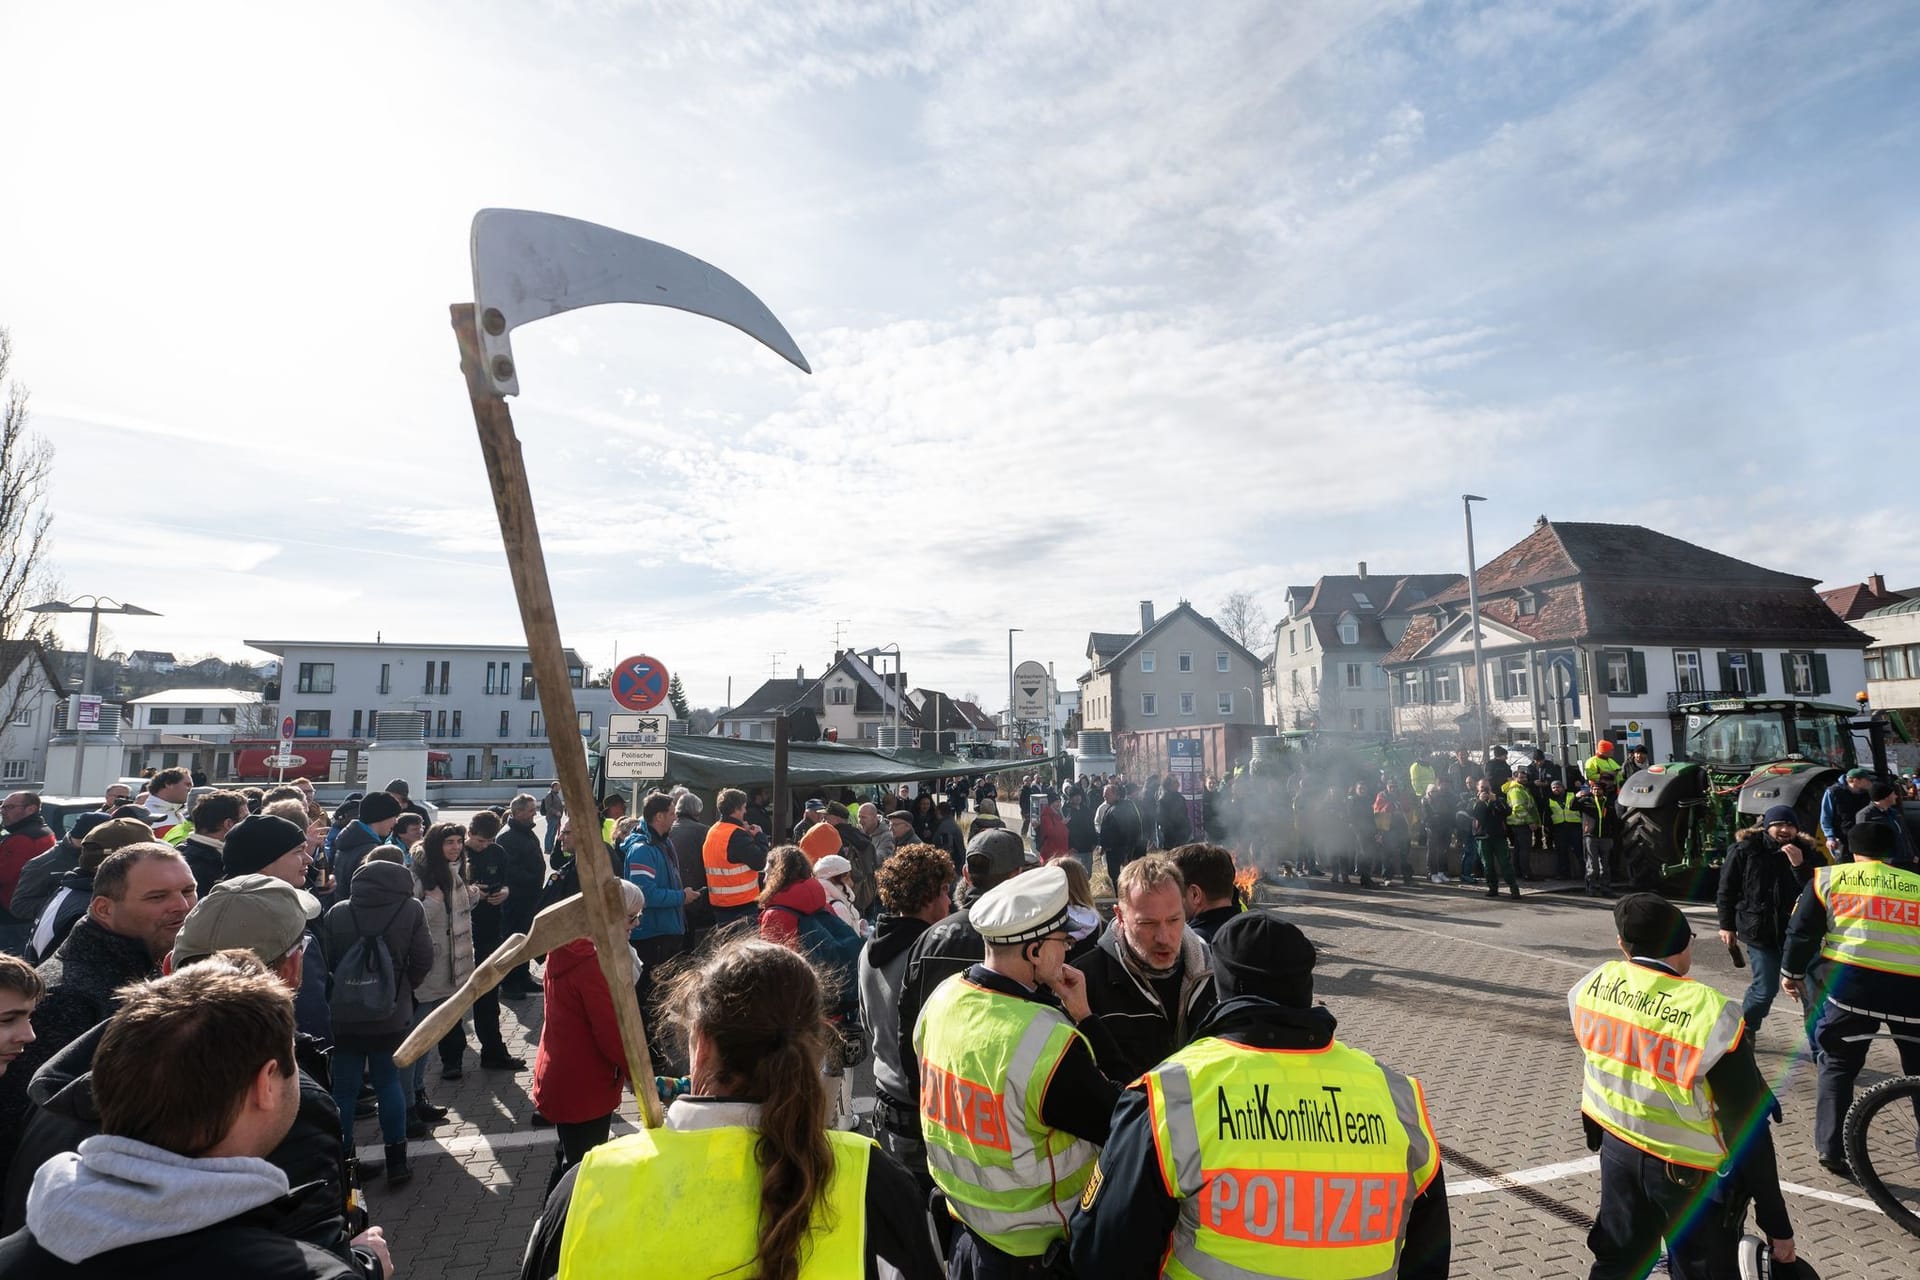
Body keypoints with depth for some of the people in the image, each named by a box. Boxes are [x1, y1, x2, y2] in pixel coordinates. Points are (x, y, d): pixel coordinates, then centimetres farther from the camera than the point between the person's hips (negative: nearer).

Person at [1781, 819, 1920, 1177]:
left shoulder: (1829, 877, 10)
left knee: (1837, 1065, 14)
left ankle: (1830, 1149, 12)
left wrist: (1791, 972, 20)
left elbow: (1802, 930, 8)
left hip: (1851, 981, -1)